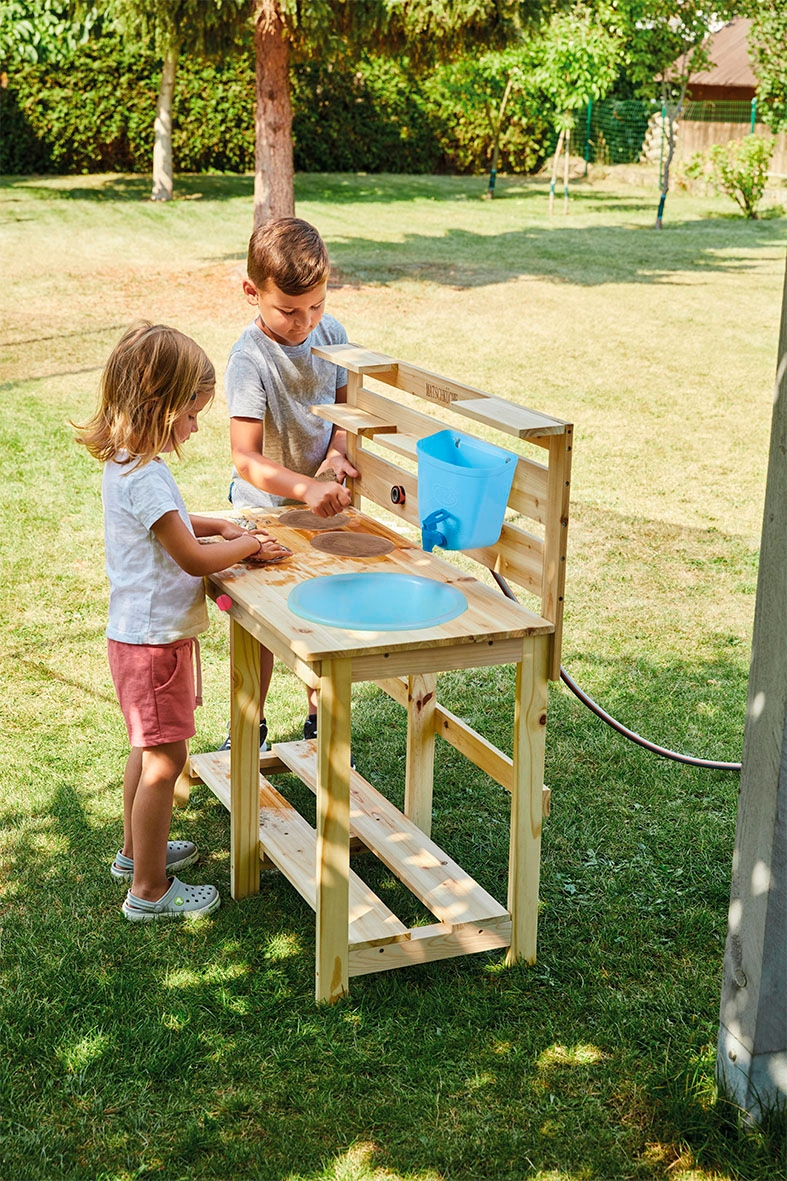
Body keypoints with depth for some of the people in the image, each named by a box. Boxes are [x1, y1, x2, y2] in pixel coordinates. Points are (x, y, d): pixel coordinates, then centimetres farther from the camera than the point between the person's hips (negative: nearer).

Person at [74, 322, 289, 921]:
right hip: (155, 638, -10)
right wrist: (250, 545, -6)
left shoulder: (127, 463, 6)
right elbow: (194, 559, -22)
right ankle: (150, 889, 10)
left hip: (141, 631, 10)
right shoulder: (146, 477, -26)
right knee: (165, 759, -1)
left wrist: (219, 526, 11)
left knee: (149, 750, 23)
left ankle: (137, 849, 40)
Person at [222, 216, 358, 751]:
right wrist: (305, 488, -50)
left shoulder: (331, 333, -9)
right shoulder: (251, 359, -27)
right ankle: (250, 725, 29)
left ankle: (320, 718, 34)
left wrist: (336, 454, -14)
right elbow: (246, 459, -35)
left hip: (323, 501, 5)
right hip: (264, 507, -4)